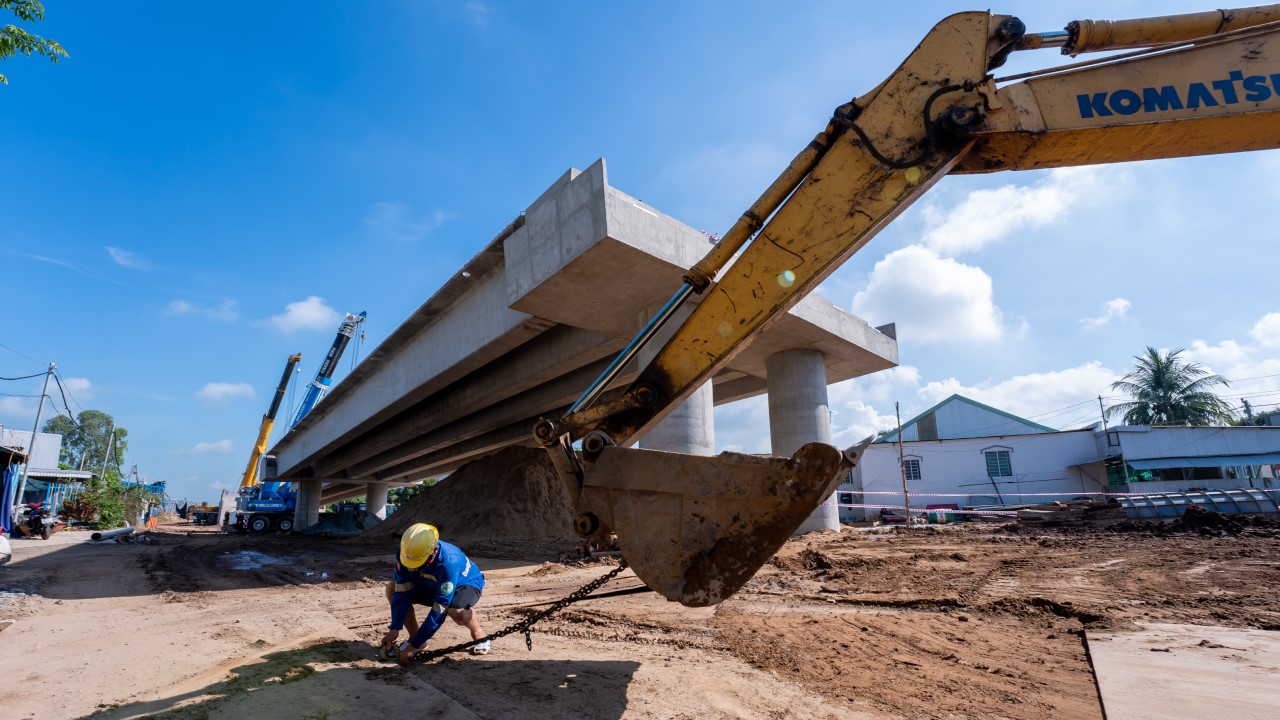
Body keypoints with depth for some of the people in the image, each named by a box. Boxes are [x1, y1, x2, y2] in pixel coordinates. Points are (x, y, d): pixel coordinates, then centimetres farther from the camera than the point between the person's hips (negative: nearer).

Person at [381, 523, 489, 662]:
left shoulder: (448, 562, -42)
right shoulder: (407, 553, -27)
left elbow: (438, 611, -37)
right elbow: (402, 592, -19)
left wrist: (414, 645, -34)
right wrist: (394, 629, -24)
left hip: (466, 583, -6)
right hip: (431, 585, 6)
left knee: (456, 611, -39)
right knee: (392, 589, -14)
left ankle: (478, 634, -5)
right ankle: (414, 636, 1)